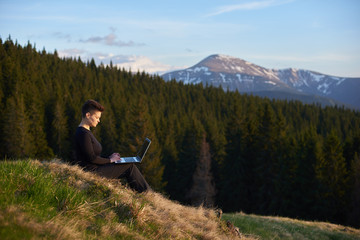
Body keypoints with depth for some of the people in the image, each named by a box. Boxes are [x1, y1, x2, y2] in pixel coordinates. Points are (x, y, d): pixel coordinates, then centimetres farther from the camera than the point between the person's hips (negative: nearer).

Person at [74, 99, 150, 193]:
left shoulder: (86, 131, 14)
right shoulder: (83, 134, -20)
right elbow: (91, 158, -21)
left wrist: (109, 158, 7)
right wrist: (110, 160, -8)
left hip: (96, 168, 10)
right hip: (92, 171, -10)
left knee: (130, 166, 11)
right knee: (130, 167, -4)